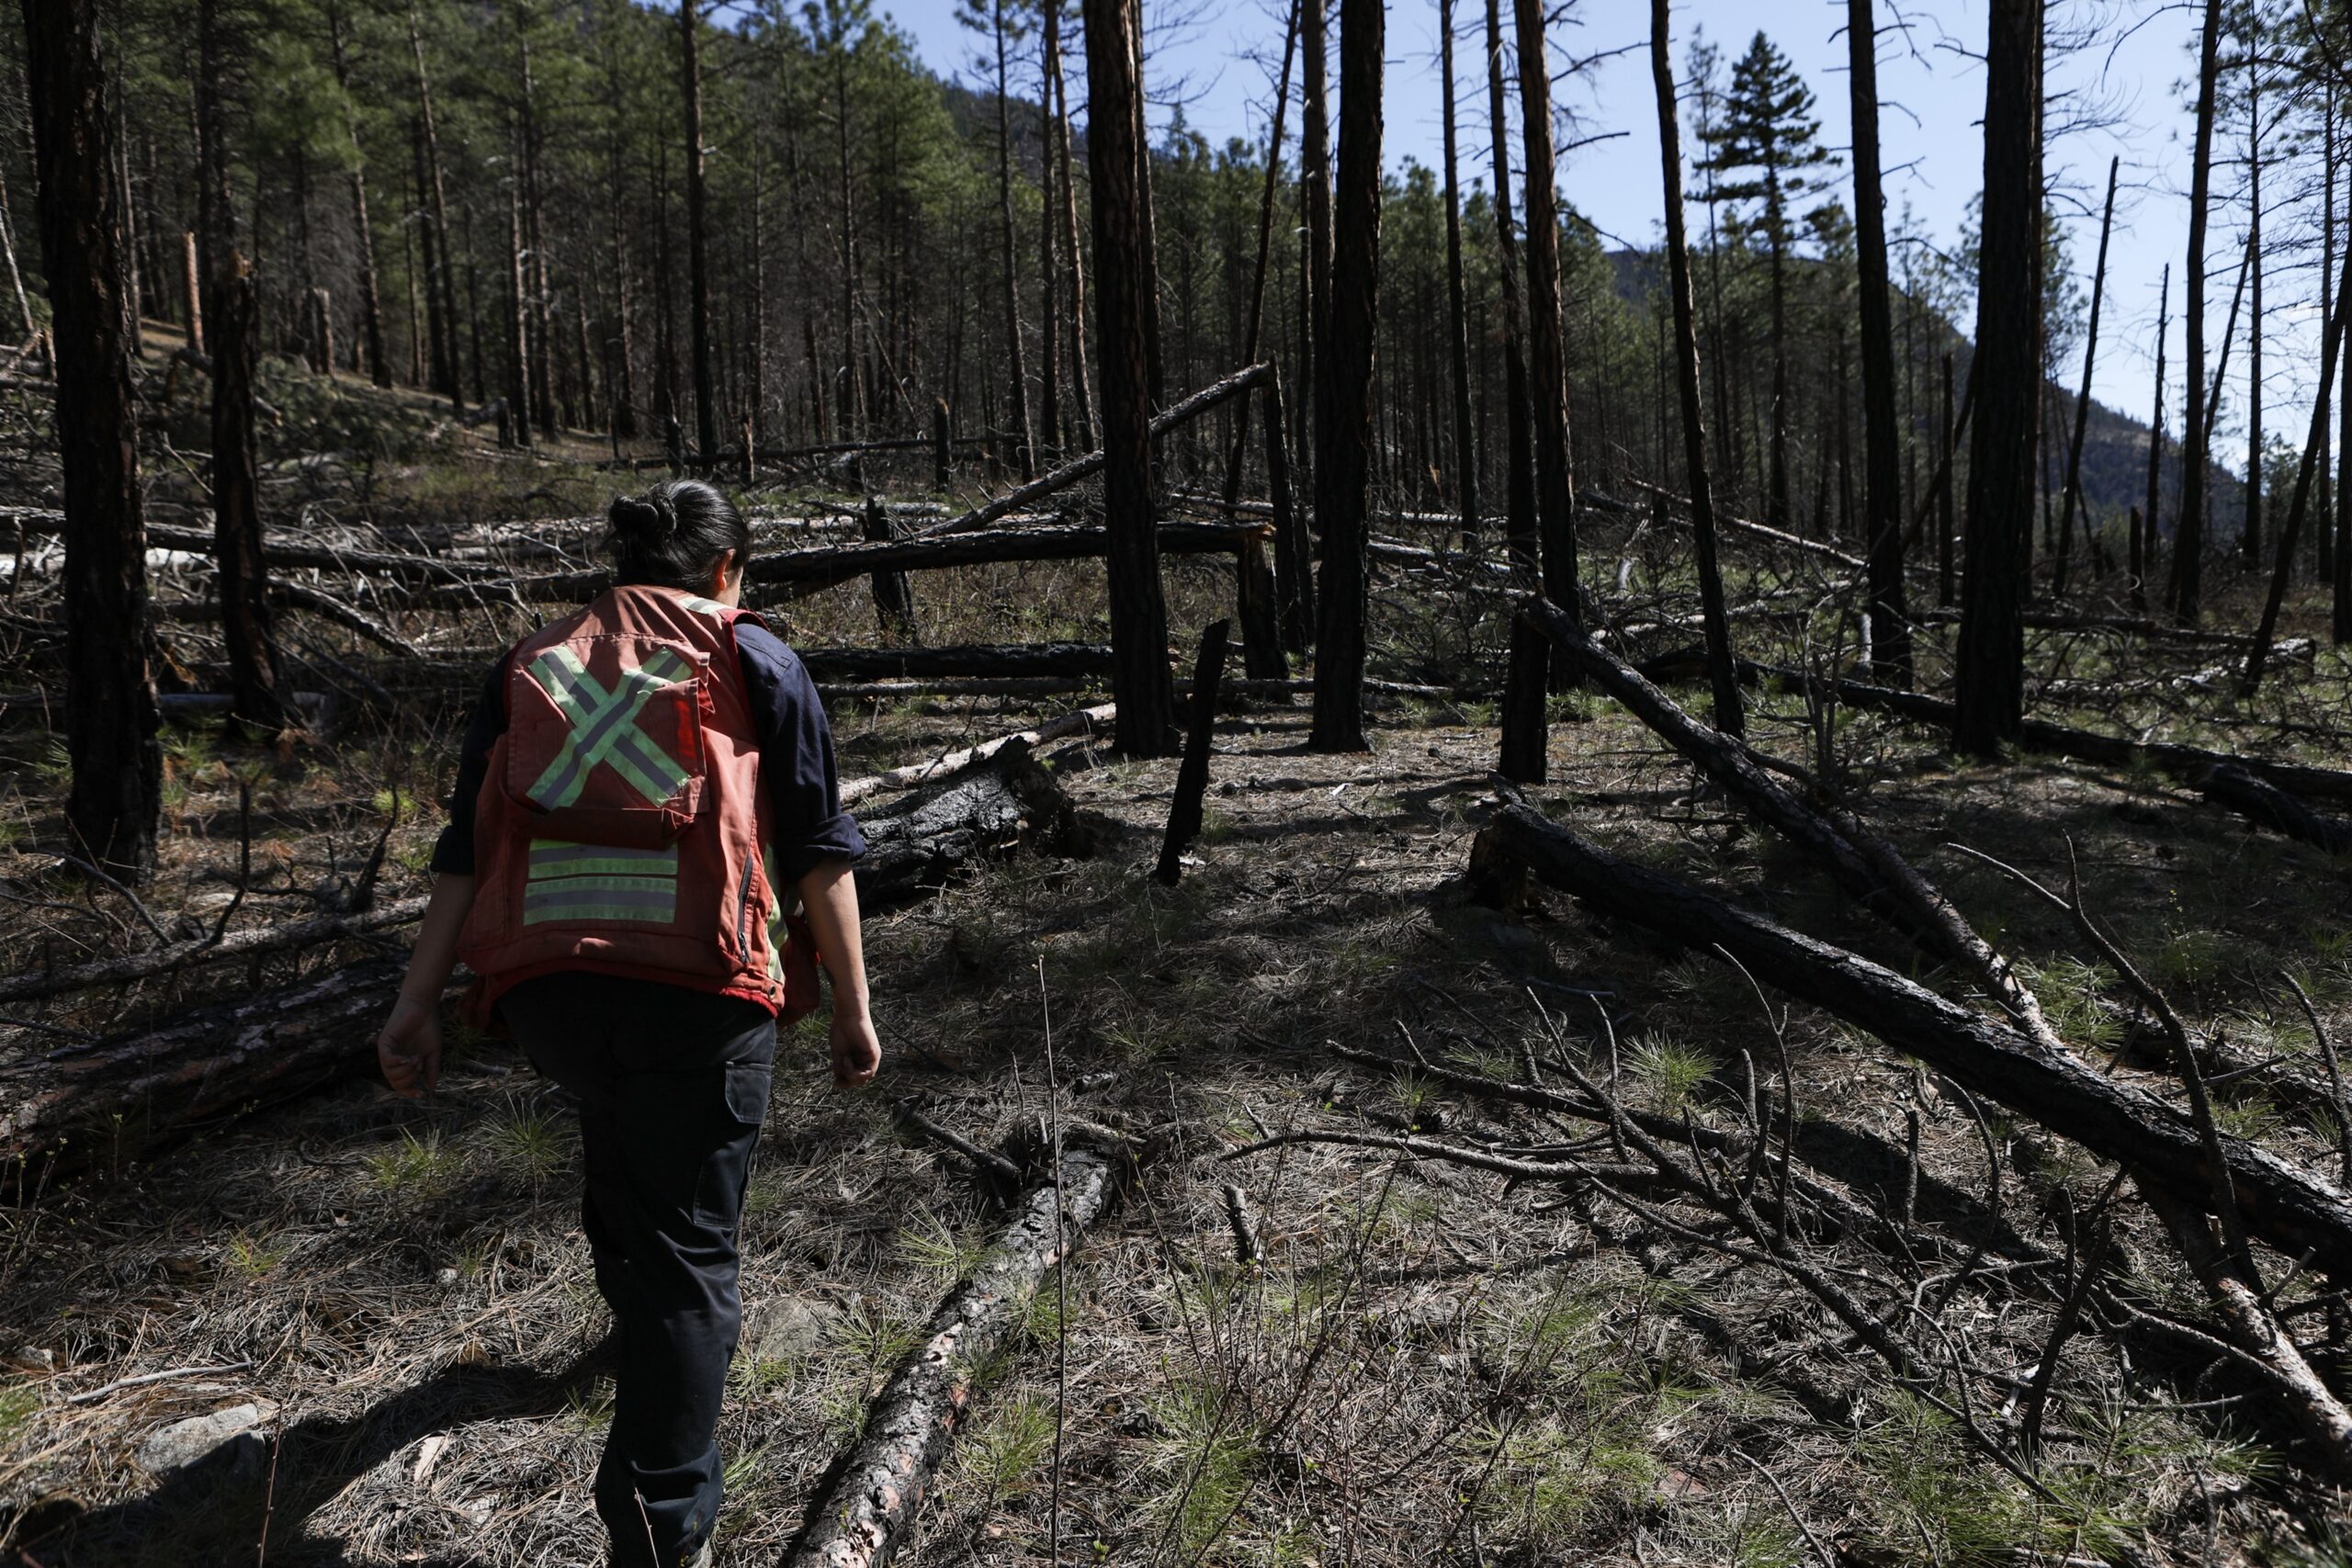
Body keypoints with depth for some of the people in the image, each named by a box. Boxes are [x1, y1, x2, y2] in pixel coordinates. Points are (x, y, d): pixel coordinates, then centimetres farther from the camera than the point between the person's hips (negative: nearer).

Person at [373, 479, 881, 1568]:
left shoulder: (533, 664, 18)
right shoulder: (752, 657, 8)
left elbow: (466, 847, 11)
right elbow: (819, 849, 2)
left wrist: (418, 1001, 10)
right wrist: (852, 1010, 6)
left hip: (543, 985, 5)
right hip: (696, 985, -4)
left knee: (618, 1139, 34)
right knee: (685, 1250, 5)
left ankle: (641, 1323, 56)